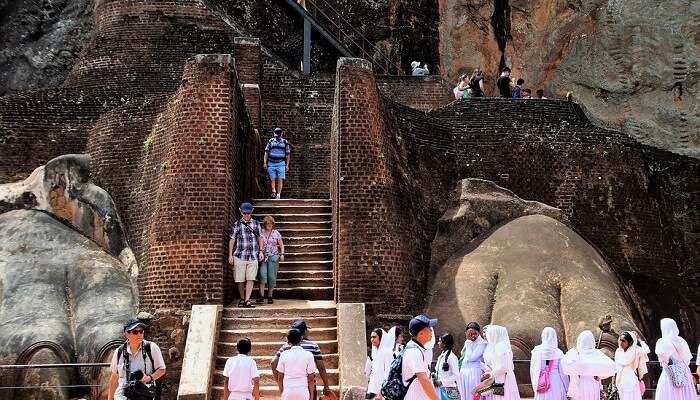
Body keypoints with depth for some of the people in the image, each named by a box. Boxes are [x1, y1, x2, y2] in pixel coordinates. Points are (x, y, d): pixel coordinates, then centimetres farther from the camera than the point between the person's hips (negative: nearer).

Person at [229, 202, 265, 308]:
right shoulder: (237, 224, 2)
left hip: (253, 256, 1)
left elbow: (260, 238, 17)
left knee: (250, 279, -6)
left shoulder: (256, 224, 9)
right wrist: (230, 255, 1)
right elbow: (232, 240, 5)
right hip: (240, 256, -1)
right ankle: (242, 299, 19)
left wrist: (261, 251, 8)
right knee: (240, 280, 3)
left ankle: (247, 300, -5)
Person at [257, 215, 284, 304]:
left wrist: (282, 254, 1)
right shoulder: (261, 233, 6)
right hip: (263, 256, 0)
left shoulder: (276, 233, 7)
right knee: (262, 274, -14)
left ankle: (270, 296, 9)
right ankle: (261, 296, -13)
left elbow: (281, 245, 12)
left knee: (271, 276, 0)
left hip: (273, 257, 0)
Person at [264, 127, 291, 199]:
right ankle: (274, 192, -6)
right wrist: (265, 162, 0)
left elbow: (288, 155, 8)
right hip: (271, 163, 1)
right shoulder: (270, 141, 5)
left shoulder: (285, 142, 4)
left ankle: (278, 194, -2)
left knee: (280, 180, -6)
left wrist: (287, 165, 3)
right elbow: (266, 153, 7)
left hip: (281, 163, -1)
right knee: (272, 179, -4)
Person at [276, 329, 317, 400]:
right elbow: (311, 378, -2)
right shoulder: (308, 355, -3)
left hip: (287, 392, 1)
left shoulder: (284, 355, -1)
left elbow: (280, 377, 3)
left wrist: (281, 392, 15)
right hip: (303, 392, -1)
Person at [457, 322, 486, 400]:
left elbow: (472, 357, -17)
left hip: (475, 373, -8)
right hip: (464, 372, 8)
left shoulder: (482, 343, -8)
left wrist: (469, 343, -13)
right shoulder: (467, 342, 16)